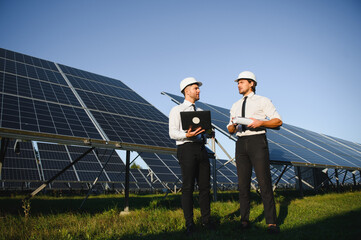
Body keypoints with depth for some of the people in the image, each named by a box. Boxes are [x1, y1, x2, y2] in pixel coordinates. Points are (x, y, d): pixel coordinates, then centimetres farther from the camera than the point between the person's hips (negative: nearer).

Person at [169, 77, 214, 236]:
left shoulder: (200, 112, 23)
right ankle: (189, 224, 4)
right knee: (188, 187, -5)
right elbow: (173, 133, -6)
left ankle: (206, 220, 15)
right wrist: (187, 135, -25)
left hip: (201, 148, 6)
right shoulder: (177, 110, 5)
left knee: (205, 186, 4)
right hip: (186, 148, -5)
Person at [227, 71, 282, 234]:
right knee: (243, 183, 4)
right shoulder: (235, 106, 20)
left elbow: (278, 121, 1)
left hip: (257, 141, -4)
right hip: (241, 144, 5)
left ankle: (271, 223, -2)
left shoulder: (262, 101, 5)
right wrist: (233, 125, -6)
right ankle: (244, 220, 11)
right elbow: (230, 130, 18)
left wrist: (260, 123, -16)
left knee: (264, 182, -7)